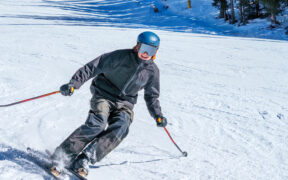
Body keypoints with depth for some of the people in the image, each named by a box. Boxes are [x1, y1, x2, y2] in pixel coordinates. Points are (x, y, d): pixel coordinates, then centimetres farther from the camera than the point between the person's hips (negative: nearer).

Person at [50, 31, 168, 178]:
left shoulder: (153, 71, 5)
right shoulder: (121, 56, -9)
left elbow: (152, 96, 18)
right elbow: (93, 67, -11)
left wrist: (158, 115, 3)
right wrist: (74, 83, -22)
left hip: (125, 103, 3)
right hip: (104, 95, -3)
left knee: (121, 127, -29)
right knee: (97, 123, -32)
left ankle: (84, 160, -33)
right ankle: (62, 156, -23)